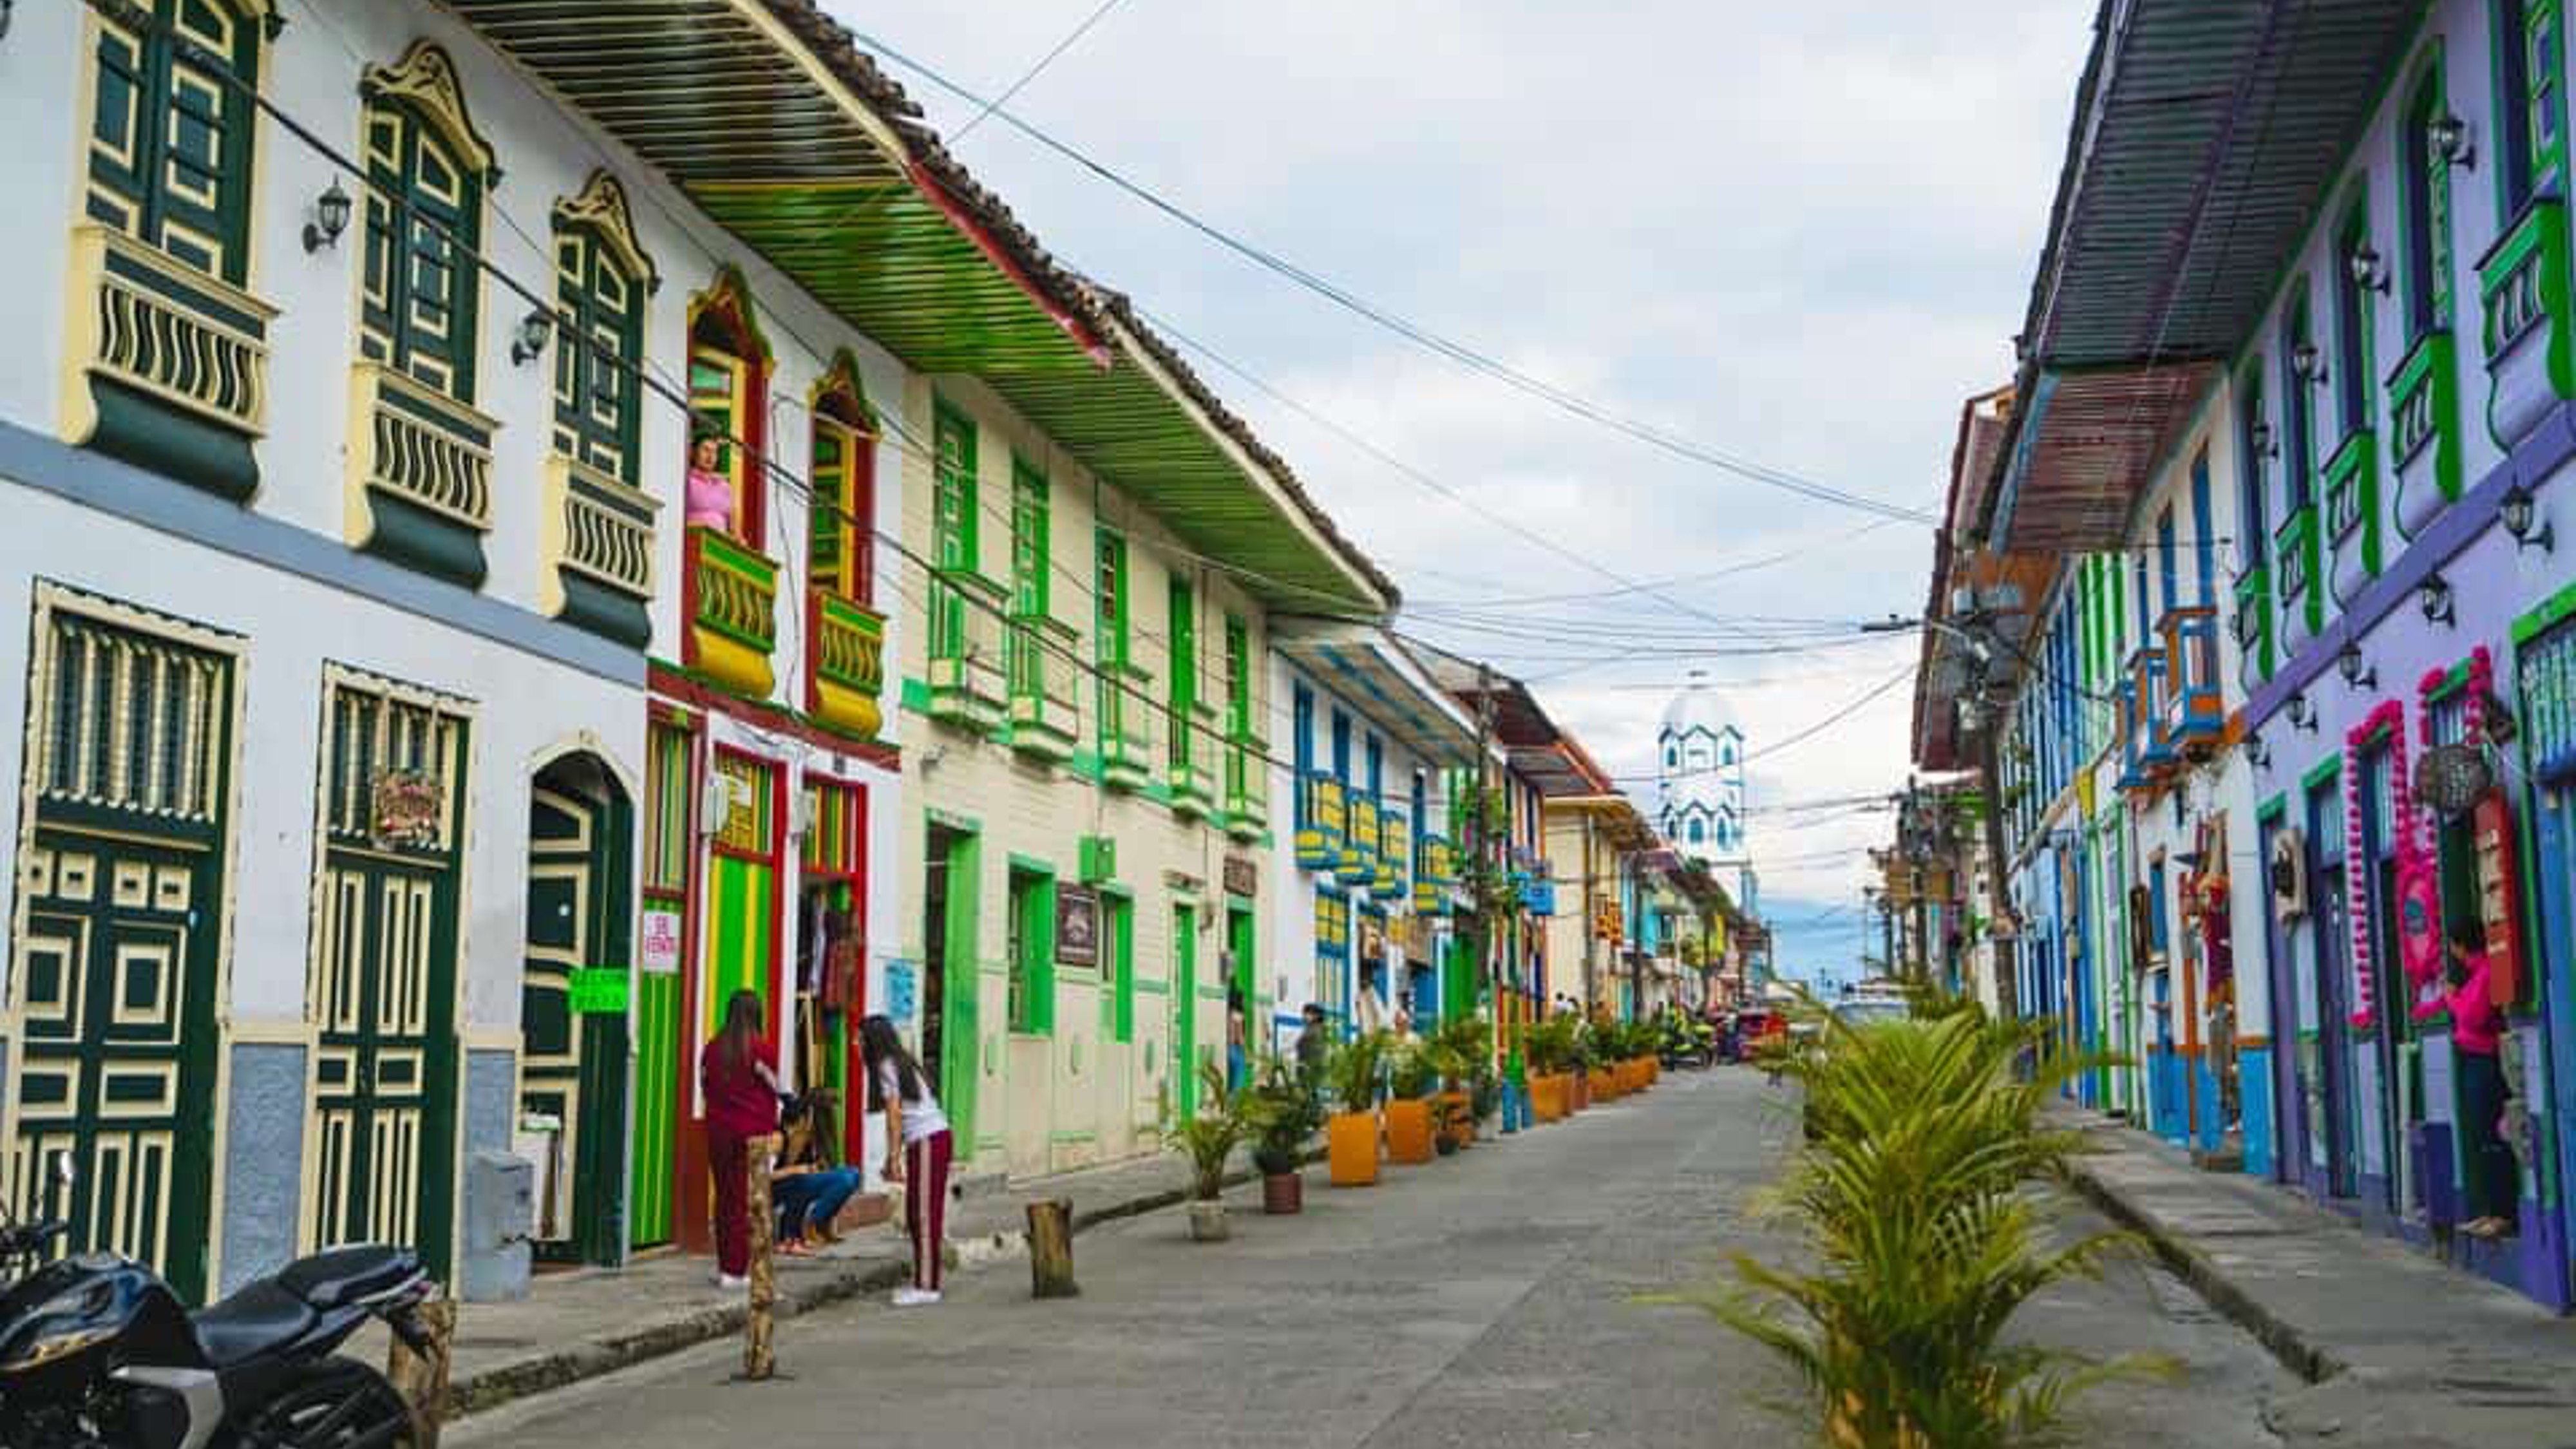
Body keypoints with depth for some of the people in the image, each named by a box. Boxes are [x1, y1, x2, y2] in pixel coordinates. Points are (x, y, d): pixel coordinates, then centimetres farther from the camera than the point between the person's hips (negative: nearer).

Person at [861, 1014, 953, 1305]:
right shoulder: (902, 1063, 18)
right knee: (916, 1215, 12)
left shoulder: (887, 1067, -7)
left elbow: (895, 1117, -12)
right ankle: (923, 1283, 14)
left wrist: (895, 1159, -12)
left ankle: (927, 1287, -5)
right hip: (935, 1139, 9)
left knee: (924, 1215, -6)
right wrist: (892, 1160, 17)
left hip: (927, 1142, -9)